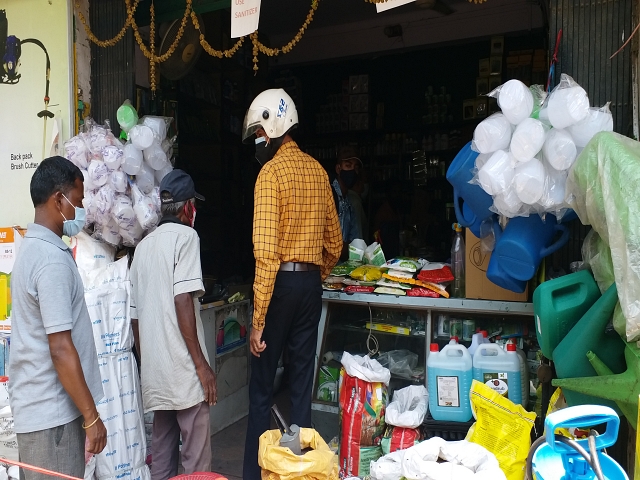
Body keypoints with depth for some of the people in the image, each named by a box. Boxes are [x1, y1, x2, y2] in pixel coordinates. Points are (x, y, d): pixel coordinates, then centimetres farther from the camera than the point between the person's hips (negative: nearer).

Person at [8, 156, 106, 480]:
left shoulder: (32, 248, 9)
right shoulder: (52, 259, -22)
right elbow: (61, 349, -24)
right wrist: (91, 417, -18)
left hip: (37, 404, 9)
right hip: (51, 411, -9)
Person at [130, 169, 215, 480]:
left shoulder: (143, 245, 13)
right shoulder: (185, 236, -7)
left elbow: (135, 314, 14)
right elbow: (182, 301, -18)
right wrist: (202, 364, -14)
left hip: (153, 372, 7)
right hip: (182, 370, -7)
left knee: (162, 452, 17)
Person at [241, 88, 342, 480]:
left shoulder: (271, 173, -11)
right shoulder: (318, 170, 9)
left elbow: (266, 252, -19)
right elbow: (335, 242, 13)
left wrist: (258, 319, -17)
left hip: (281, 282, -6)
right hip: (311, 282, 6)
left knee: (262, 384, 6)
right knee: (302, 380, 14)